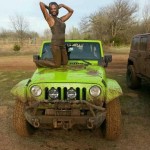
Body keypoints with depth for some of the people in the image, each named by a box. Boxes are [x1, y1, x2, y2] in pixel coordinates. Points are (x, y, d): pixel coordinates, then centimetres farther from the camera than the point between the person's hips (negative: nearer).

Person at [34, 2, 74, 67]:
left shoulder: (61, 19, 17)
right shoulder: (49, 18, -2)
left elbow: (71, 11, 28)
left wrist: (62, 5, 18)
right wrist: (48, 8, 10)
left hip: (62, 44, 7)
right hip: (55, 44, -7)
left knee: (64, 62, 10)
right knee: (57, 64, -4)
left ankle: (46, 61, 21)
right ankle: (38, 62, 13)